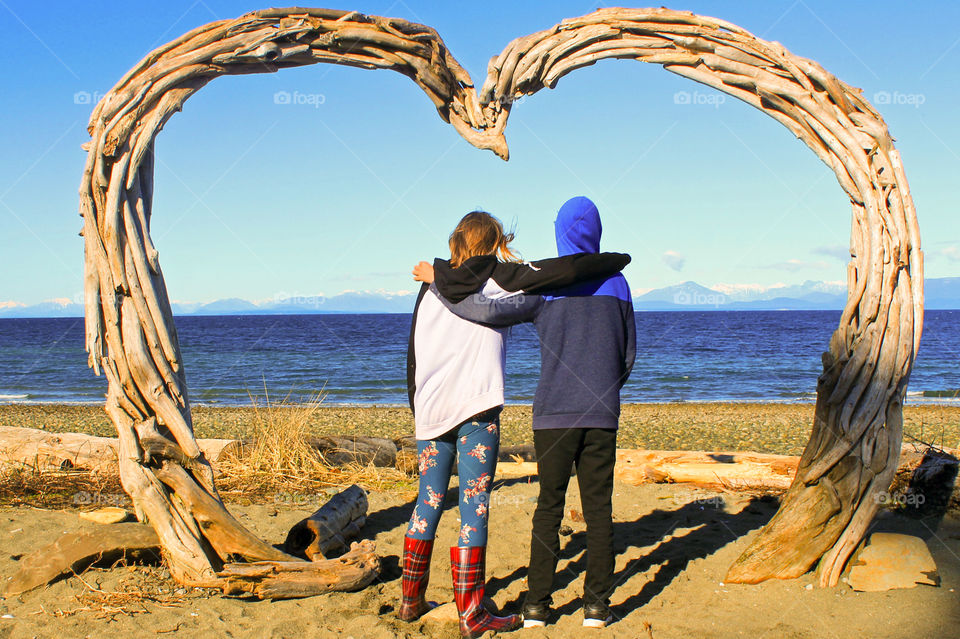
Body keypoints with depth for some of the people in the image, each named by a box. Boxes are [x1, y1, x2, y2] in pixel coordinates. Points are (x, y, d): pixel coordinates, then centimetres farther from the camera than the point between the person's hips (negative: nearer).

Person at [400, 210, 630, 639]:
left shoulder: (431, 287, 14)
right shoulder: (497, 277, -1)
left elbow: (413, 356, 15)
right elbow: (564, 271, -10)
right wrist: (616, 260, 5)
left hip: (429, 410, 6)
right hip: (476, 409, -5)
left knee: (429, 501, 15)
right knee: (474, 507, -2)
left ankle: (411, 598, 23)